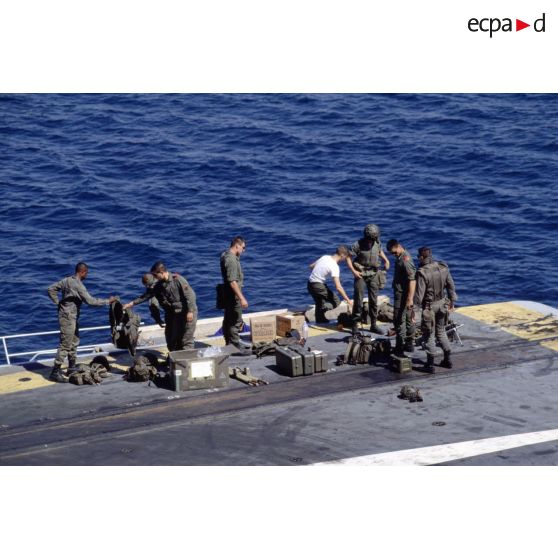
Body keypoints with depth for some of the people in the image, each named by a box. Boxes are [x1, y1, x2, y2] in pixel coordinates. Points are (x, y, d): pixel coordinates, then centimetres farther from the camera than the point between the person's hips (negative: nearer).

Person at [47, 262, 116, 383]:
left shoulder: (66, 280, 6)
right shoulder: (78, 285, -20)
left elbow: (51, 289, 10)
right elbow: (90, 301, -23)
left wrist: (57, 302, 9)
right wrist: (107, 301, -15)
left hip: (72, 317, 10)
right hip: (68, 317, -10)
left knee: (74, 342, 19)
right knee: (65, 345, -7)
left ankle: (72, 367, 28)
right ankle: (55, 372, -6)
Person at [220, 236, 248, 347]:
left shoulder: (225, 255, 8)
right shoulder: (231, 260, -23)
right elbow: (232, 281, -28)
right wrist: (242, 298, -28)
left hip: (228, 295, 11)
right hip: (233, 295, -11)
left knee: (228, 320, 18)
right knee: (236, 323, -6)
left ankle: (229, 344, 28)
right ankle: (235, 346, -3)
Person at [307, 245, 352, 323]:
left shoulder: (325, 257, 2)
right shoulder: (334, 266, -20)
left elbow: (311, 266, 16)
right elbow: (338, 287, -24)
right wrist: (348, 300, -19)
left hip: (310, 284, 9)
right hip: (318, 285, -9)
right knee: (336, 302, -2)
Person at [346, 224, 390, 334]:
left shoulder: (377, 243, -1)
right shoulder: (358, 245, -17)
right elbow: (348, 257, -12)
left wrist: (386, 260, 6)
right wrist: (353, 271, -19)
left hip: (374, 274, 4)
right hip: (361, 274, -4)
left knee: (373, 300, 7)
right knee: (358, 300, -4)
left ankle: (373, 325, 16)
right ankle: (354, 325, 4)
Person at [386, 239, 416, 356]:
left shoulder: (405, 260, -22)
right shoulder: (401, 257, 10)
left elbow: (412, 280, -26)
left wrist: (410, 298, -27)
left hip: (403, 295, -10)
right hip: (401, 294, 10)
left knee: (399, 321, -5)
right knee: (408, 319, 17)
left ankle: (400, 348, -2)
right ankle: (409, 345, 26)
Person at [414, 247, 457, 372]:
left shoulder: (422, 273, -23)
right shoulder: (443, 267, -4)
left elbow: (419, 295, -22)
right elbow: (451, 286, 5)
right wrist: (452, 301, 18)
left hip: (429, 306, -6)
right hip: (442, 303, 6)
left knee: (429, 335, 7)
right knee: (441, 331, 21)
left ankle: (430, 364, 11)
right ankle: (448, 360, 25)